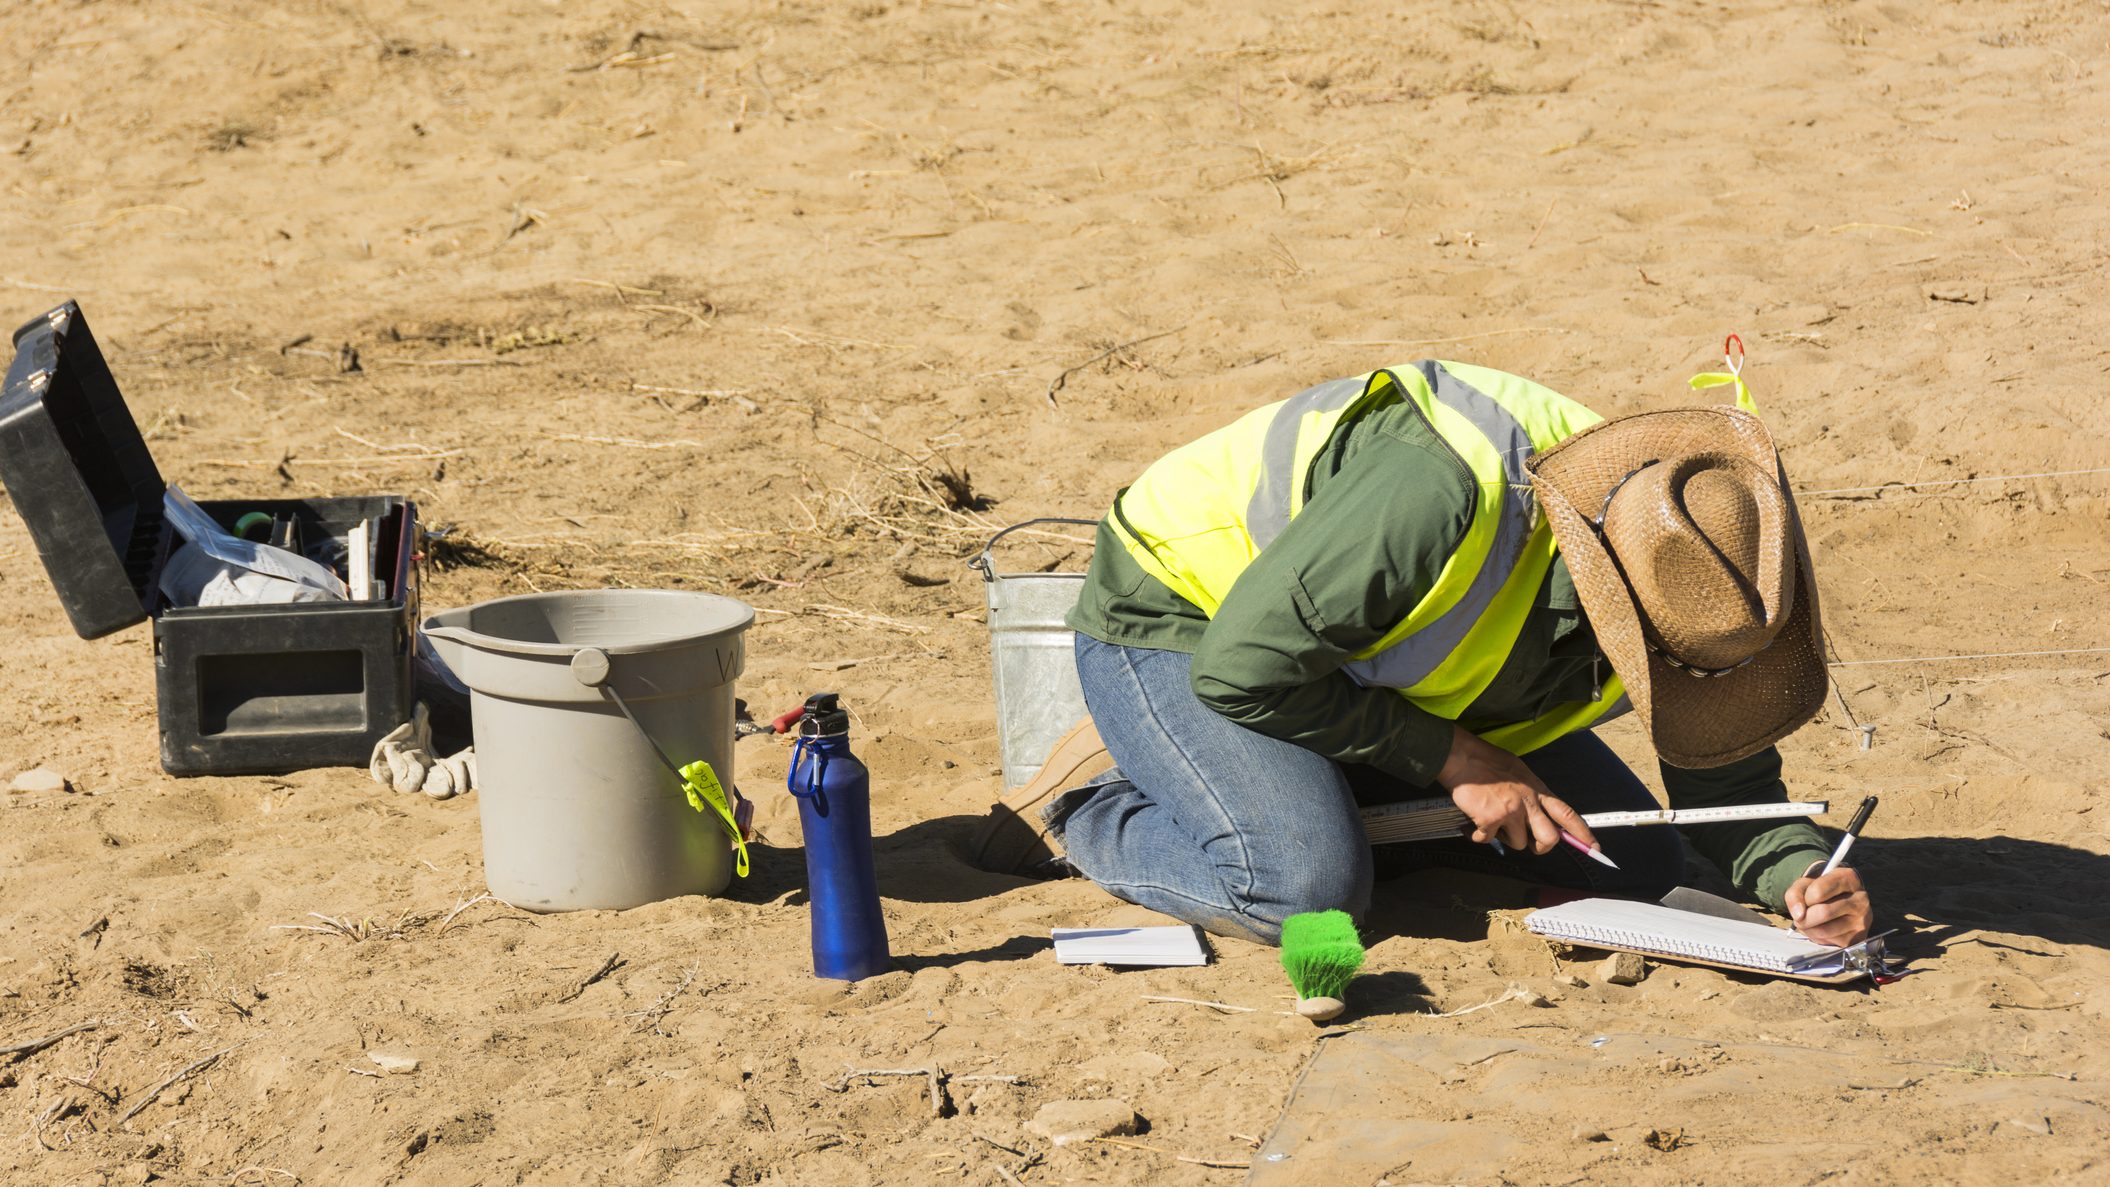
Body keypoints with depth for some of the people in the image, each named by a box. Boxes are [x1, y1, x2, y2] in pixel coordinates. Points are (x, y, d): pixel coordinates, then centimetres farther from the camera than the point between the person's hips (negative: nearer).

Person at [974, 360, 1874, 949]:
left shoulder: (1676, 588, -18)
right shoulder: (1442, 491, -42)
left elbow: (1731, 790, -5)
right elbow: (1242, 665, -34)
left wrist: (1803, 876, -27)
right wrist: (1455, 759, -27)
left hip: (1366, 654, 7)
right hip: (1179, 620, -7)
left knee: (1635, 861, -1)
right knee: (1309, 888, -32)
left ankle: (1327, 803, 10)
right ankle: (1089, 804, -4)